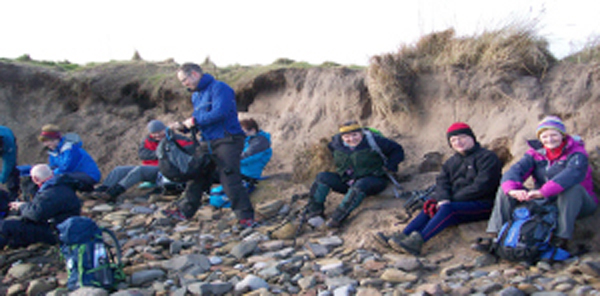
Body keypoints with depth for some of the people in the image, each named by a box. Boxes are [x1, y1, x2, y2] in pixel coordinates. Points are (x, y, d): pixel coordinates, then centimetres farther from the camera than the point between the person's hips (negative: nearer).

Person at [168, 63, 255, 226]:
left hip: (227, 141, -9)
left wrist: (194, 121, -15)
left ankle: (246, 216, -8)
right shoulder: (196, 95, 18)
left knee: (230, 180, -14)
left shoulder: (219, 88, -11)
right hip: (207, 143, 9)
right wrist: (183, 126, 0)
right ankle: (185, 210, 23)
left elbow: (219, 113, -23)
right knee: (196, 176, 12)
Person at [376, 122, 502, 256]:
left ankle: (418, 241, -46)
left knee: (448, 209, -31)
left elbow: (481, 187, -14)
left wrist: (451, 200, -13)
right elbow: (442, 181, 7)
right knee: (430, 208, -16)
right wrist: (442, 198, -16)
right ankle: (403, 236, -32)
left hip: (482, 205, -7)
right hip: (460, 202, 7)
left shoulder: (487, 157, -3)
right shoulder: (451, 162, 21)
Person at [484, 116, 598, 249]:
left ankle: (562, 239, -39)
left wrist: (543, 191, -49)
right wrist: (512, 189, -40)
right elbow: (515, 170, -15)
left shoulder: (576, 153, -12)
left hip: (576, 202, -4)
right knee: (505, 188, -10)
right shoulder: (535, 153, 2)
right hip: (544, 203, 4)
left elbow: (573, 174, -34)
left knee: (571, 187, -37)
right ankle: (496, 235, -18)